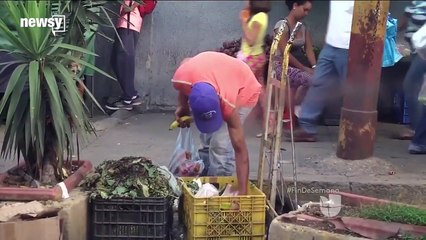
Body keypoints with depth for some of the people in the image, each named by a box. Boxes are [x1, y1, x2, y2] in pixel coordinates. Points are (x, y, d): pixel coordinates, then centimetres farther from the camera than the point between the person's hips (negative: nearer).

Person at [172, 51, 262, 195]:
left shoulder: (228, 102, -43)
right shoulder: (180, 78, -35)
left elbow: (240, 149, -39)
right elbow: (185, 62, -7)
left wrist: (243, 192, -41)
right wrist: (182, 107, -11)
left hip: (244, 90, -5)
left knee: (221, 145, -16)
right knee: (207, 139, 8)